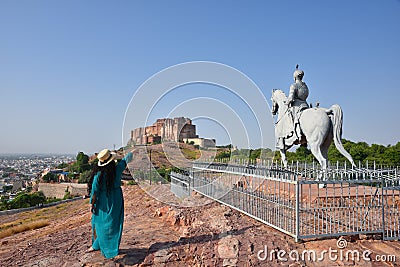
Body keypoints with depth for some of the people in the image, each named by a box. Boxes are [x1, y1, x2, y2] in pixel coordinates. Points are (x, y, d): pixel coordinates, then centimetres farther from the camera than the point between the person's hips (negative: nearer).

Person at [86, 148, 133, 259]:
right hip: (116, 201, 1)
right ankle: (114, 248, 24)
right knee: (114, 224, 13)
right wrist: (129, 154, 28)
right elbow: (126, 160, 8)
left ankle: (96, 245, 29)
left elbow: (94, 192, -11)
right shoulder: (117, 169, -13)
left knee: (99, 223, 16)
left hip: (103, 203, -1)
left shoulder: (98, 176, -16)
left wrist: (92, 204, 3)